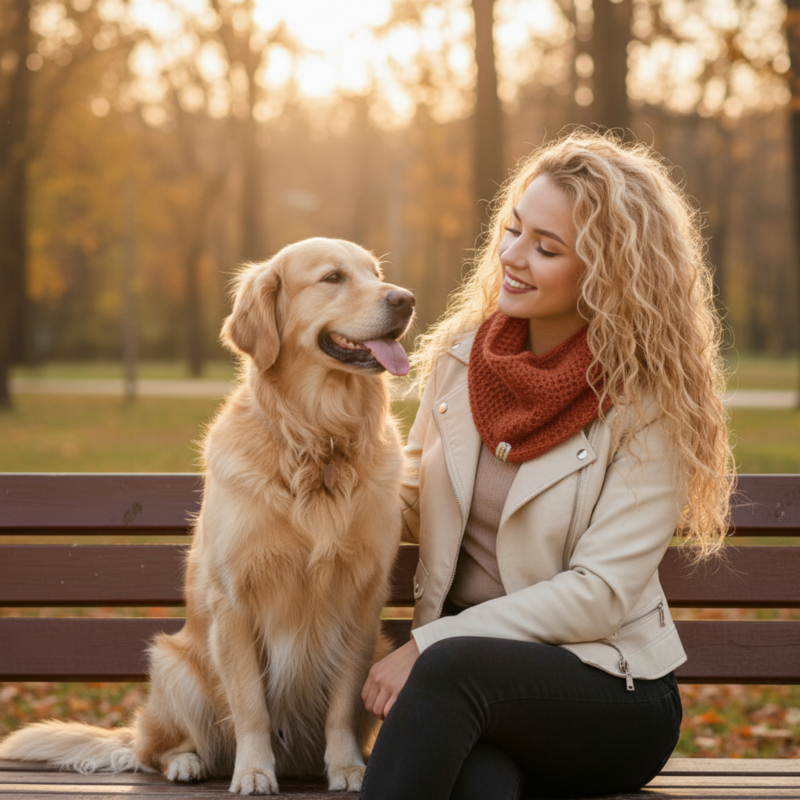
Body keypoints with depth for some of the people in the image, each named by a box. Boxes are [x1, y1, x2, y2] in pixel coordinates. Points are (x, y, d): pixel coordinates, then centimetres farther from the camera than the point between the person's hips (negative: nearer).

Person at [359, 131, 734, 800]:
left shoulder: (647, 406, -8)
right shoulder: (462, 355, 7)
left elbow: (598, 594, -14)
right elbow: (420, 506, 20)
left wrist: (429, 644, -18)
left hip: (611, 692, -3)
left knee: (453, 668, -37)